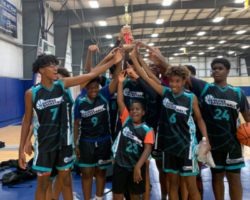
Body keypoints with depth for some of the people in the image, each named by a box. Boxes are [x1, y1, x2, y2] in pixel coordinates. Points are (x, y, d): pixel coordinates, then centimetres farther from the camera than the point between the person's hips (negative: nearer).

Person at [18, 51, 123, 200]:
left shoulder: (62, 85, -4)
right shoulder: (31, 93, -9)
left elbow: (91, 75, -8)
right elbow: (27, 121, -2)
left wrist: (113, 61, -13)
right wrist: (21, 149, -2)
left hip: (63, 141, 2)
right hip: (44, 143, -2)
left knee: (66, 180, 15)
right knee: (43, 184, 7)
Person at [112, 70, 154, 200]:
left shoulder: (147, 130, -9)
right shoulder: (126, 120, -1)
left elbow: (147, 149, -18)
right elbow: (120, 102, -7)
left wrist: (138, 166, -29)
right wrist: (120, 83, -12)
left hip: (137, 167, -1)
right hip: (120, 164, 2)